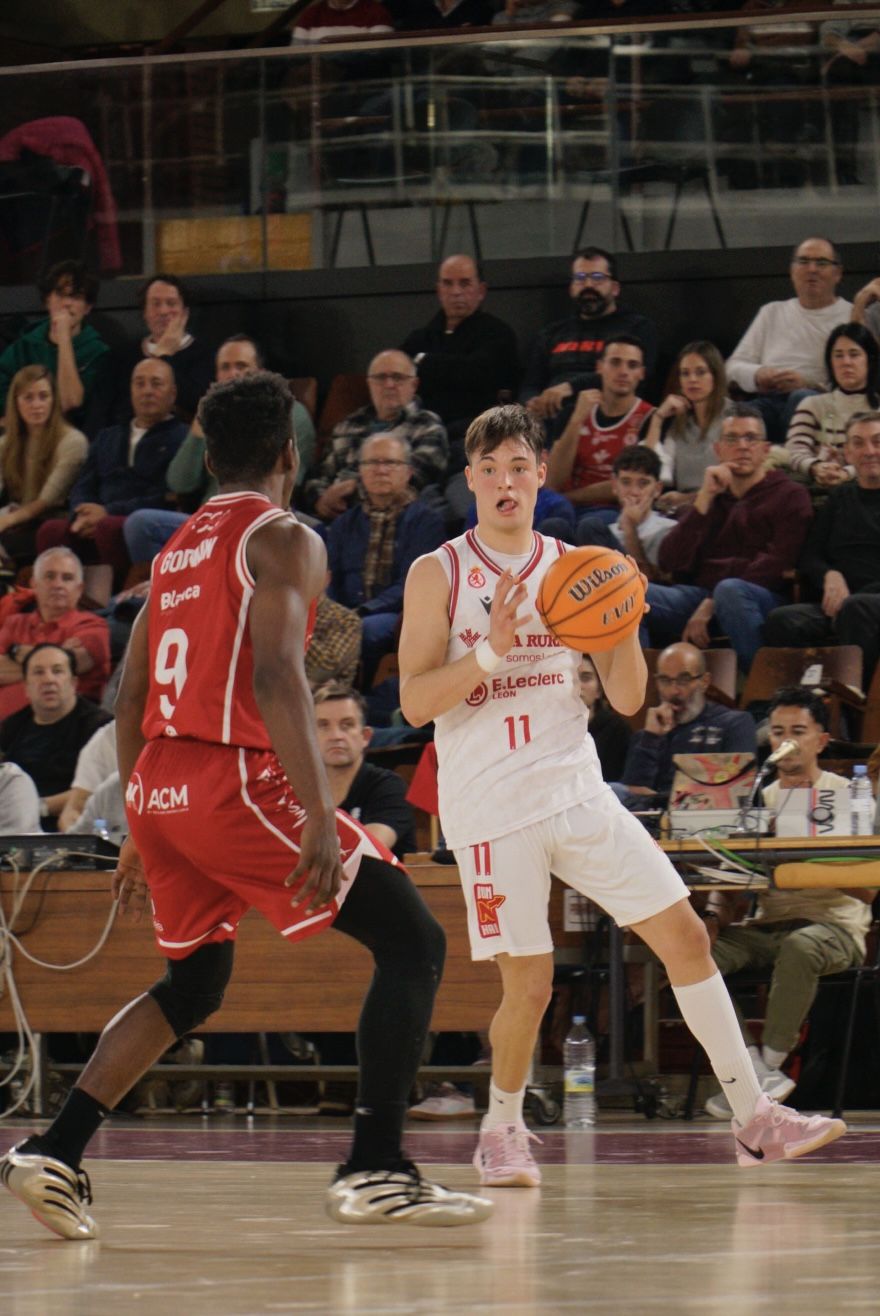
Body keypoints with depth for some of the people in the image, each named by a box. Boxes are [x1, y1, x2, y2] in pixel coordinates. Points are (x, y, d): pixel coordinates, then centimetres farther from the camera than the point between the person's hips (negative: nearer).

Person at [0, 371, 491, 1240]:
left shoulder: (177, 549, 19)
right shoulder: (281, 539, -5)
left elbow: (129, 698, 22)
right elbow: (276, 679, -19)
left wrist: (142, 834, 29)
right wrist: (319, 821, -24)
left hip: (158, 789, 8)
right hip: (234, 782, -8)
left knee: (193, 981, 26)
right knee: (413, 944, -2)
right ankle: (375, 1170, -11)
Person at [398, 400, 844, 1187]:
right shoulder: (439, 575, -2)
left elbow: (627, 699, 8)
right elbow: (415, 703, -10)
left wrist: (623, 629, -11)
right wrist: (492, 650, -22)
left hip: (579, 792, 4)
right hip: (492, 810, -4)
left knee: (685, 936, -1)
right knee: (529, 985, -7)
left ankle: (754, 1120, 5)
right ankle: (503, 1129, 18)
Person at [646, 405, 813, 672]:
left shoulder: (790, 496, 10)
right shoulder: (711, 496, 24)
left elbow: (775, 568, -5)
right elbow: (670, 563, 9)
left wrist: (711, 605, -13)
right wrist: (704, 500, 1)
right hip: (699, 595, 4)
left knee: (730, 590, -40)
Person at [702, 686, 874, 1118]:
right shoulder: (759, 800, 17)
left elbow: (866, 890, -6)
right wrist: (715, 916, -10)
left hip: (833, 924, -5)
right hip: (767, 926, 5)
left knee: (799, 948, -40)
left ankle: (770, 1063, -25)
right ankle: (755, 1069, -25)